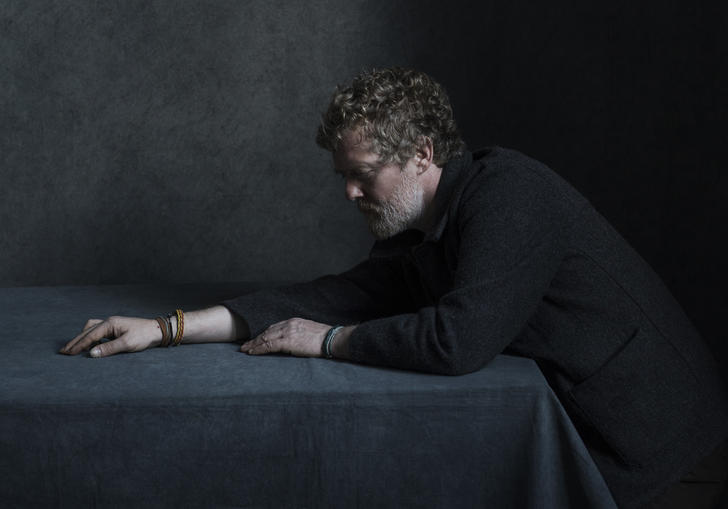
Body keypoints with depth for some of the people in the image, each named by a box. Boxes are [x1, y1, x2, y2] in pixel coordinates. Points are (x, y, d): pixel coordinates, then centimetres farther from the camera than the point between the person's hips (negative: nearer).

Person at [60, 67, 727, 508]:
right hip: (582, 414, 8)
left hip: (640, 430, -8)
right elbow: (340, 294, 4)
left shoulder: (506, 192, -21)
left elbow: (459, 338, -31)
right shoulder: (422, 239, 6)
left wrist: (328, 340, -16)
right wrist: (168, 328, -1)